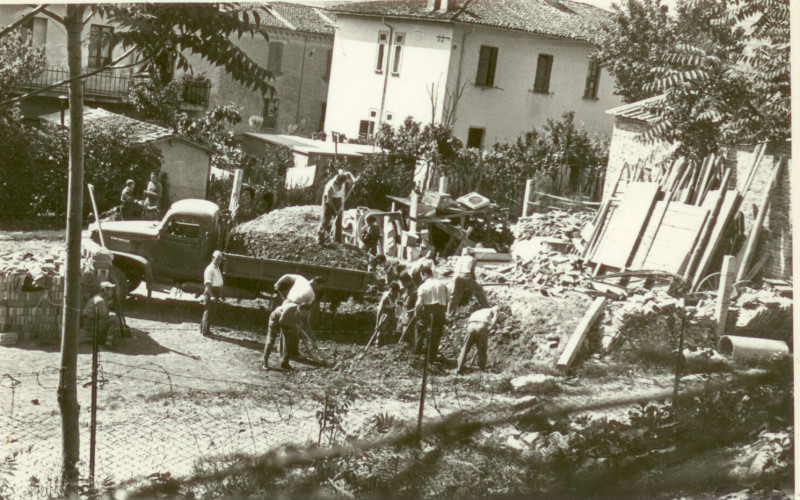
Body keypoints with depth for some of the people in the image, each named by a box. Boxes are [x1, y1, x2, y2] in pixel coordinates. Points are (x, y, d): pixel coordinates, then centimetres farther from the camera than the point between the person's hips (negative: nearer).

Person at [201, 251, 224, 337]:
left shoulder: (218, 269, 15)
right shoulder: (209, 269, -13)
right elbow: (207, 284, -20)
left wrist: (220, 295, 18)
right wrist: (211, 296, -26)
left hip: (216, 293, 9)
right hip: (210, 292, -9)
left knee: (212, 312, 14)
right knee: (208, 312, -4)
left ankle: (203, 328, 26)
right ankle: (205, 332, 1)